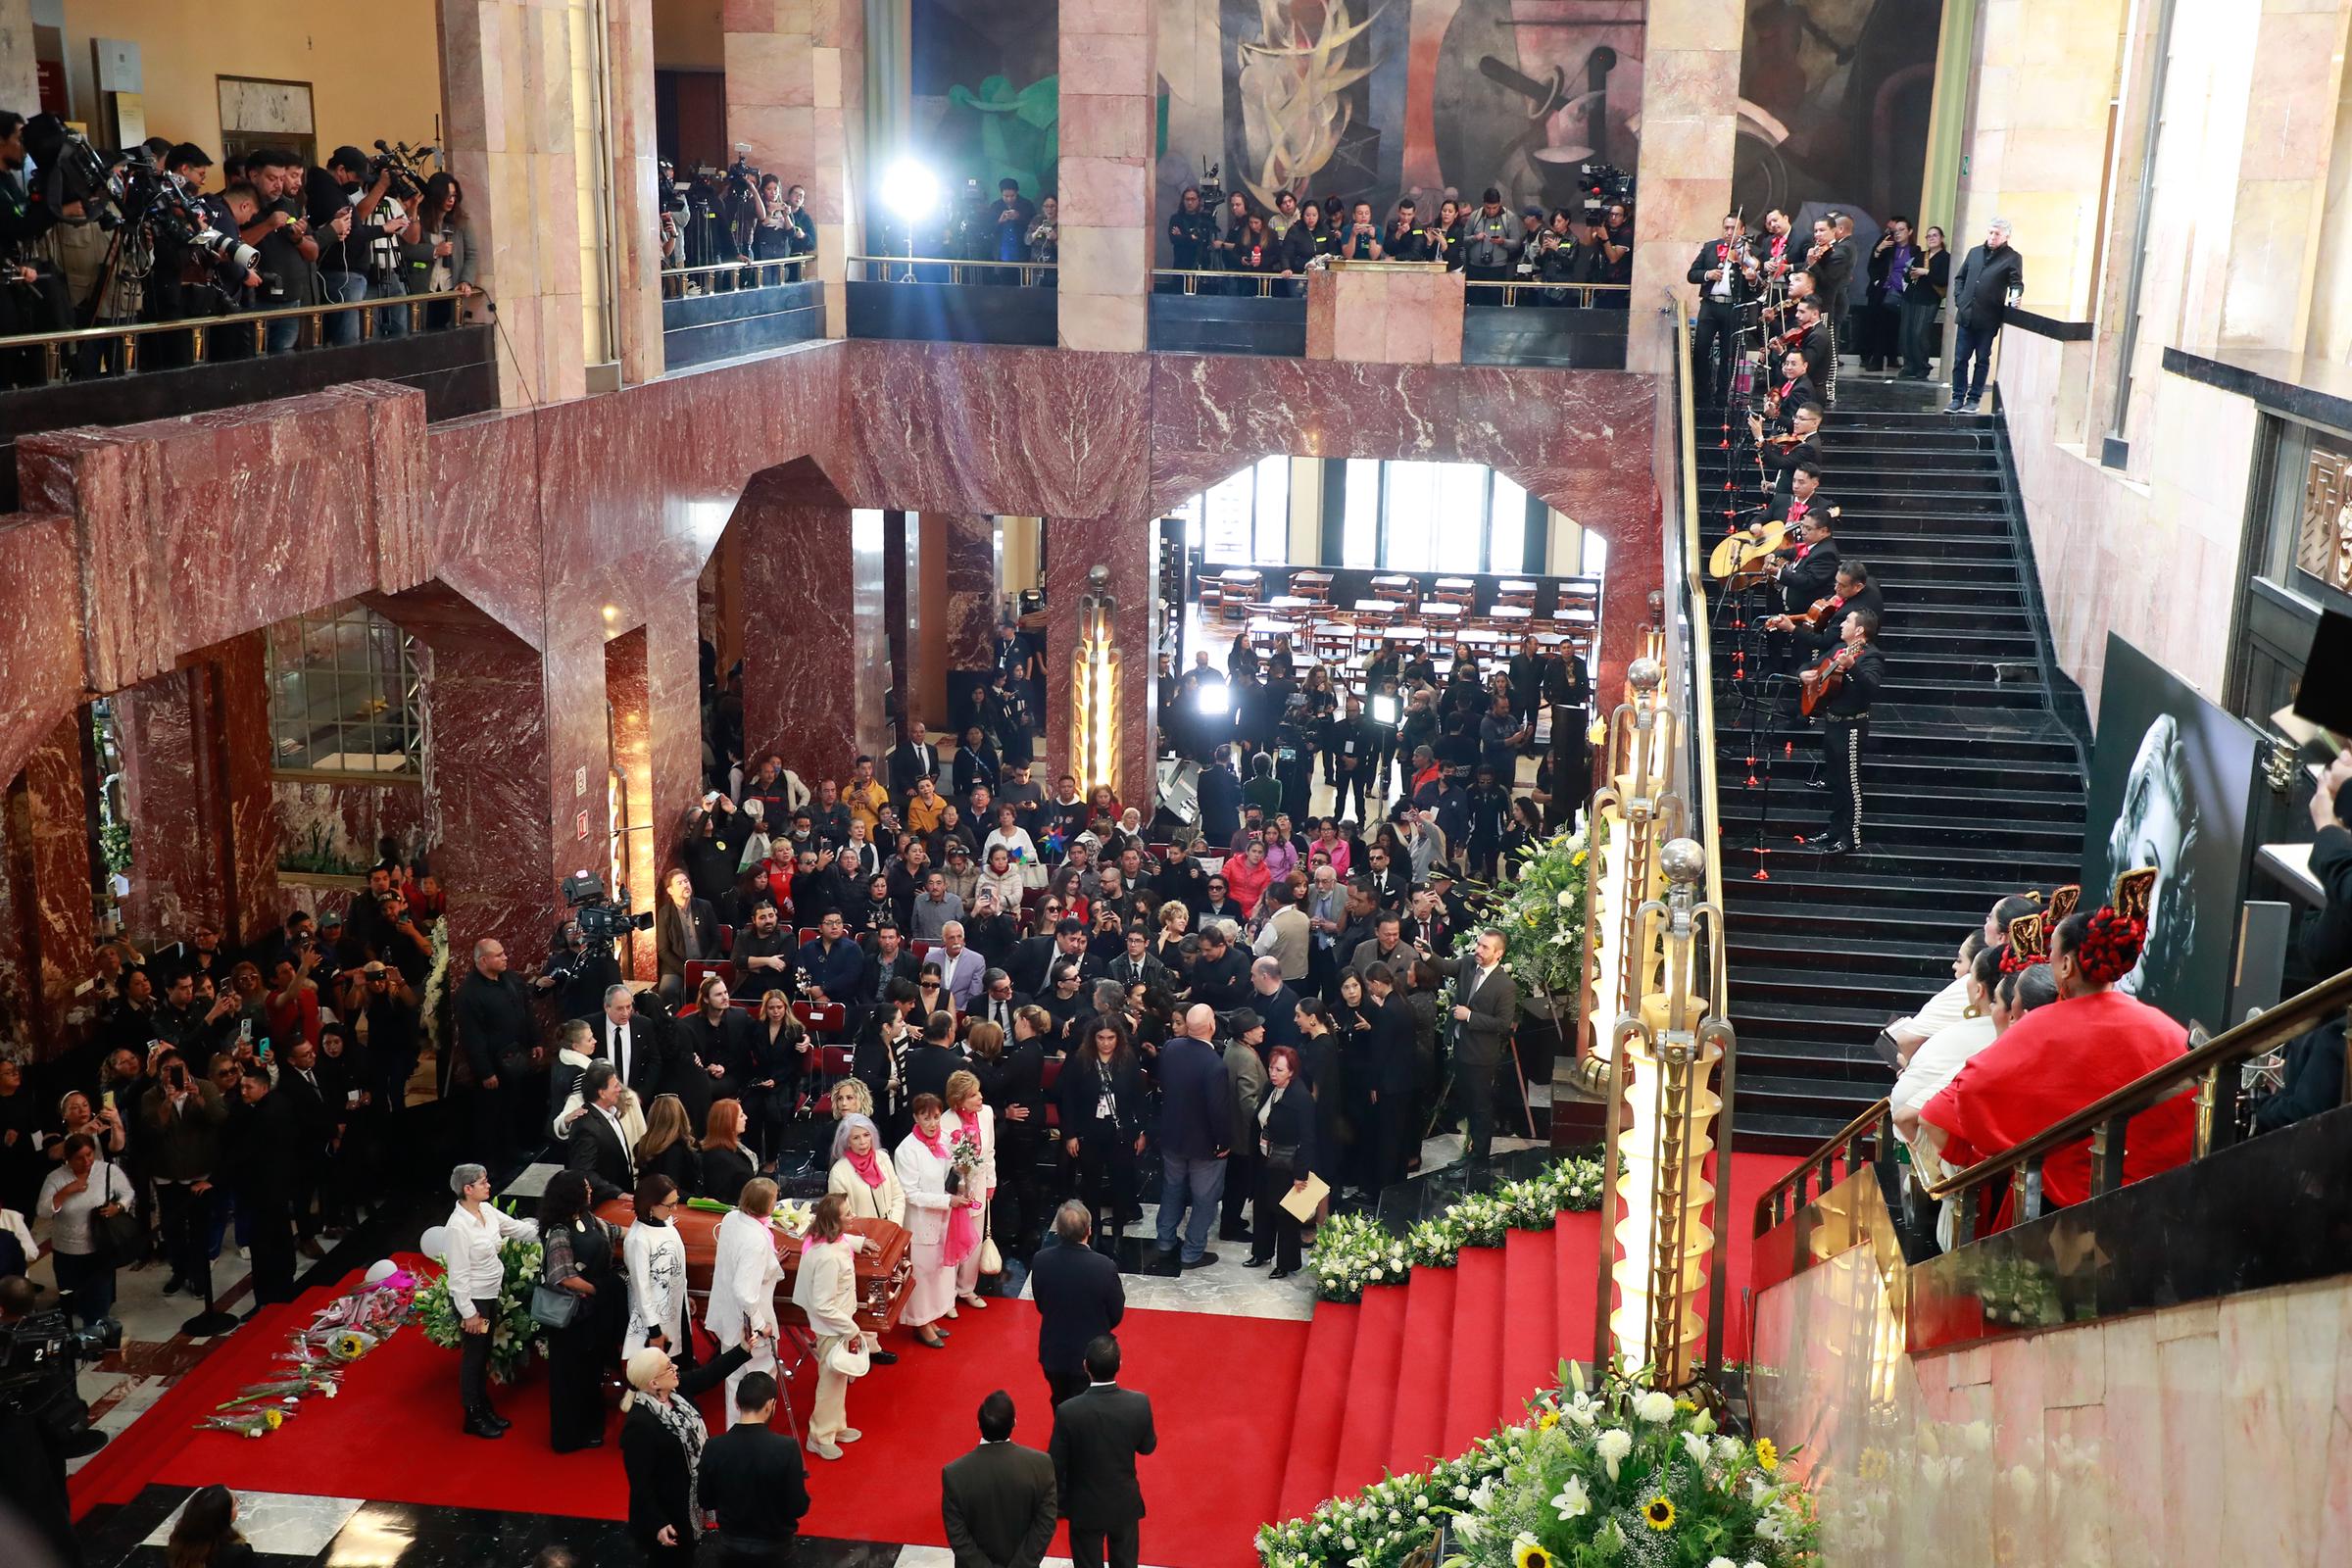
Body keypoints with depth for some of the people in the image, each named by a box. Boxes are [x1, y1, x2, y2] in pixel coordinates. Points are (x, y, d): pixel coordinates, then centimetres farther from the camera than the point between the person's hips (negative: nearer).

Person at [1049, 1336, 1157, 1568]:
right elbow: (1147, 1447, -3)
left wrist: (1058, 1504, 3)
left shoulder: (1068, 1411, -26)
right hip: (1125, 1504, 2)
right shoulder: (1139, 1404, -21)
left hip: (1086, 1507, -1)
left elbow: (1056, 1465, -15)